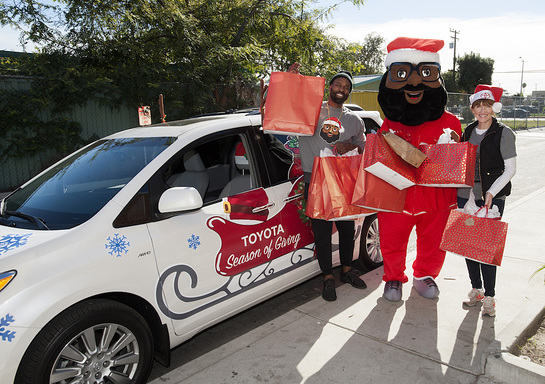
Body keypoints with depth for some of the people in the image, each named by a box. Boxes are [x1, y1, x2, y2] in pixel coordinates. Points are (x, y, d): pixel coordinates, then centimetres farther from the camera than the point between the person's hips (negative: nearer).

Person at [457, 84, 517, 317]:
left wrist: (491, 192, -15)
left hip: (492, 198, -5)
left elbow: (510, 169, -7)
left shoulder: (503, 133, -4)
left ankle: (489, 296, 9)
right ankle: (476, 289, 24)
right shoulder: (468, 131, 11)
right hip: (465, 195, 5)